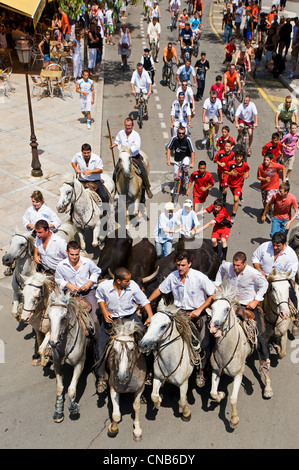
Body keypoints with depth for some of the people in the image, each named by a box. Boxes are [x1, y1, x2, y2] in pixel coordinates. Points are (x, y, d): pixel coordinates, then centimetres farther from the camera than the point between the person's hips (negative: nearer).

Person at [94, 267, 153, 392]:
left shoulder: (133, 286, -18)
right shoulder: (103, 286, -18)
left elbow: (144, 301, -4)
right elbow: (100, 298, 5)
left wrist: (150, 316, -16)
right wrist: (104, 311, -11)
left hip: (130, 316, 0)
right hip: (111, 318, 0)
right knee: (100, 345, -6)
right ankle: (101, 377, 12)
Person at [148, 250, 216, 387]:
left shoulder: (200, 277, -13)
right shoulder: (172, 276, -3)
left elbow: (213, 295, -9)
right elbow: (159, 290, 11)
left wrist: (199, 310, -16)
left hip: (198, 313, -2)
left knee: (204, 345, -6)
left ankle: (200, 371, 19)